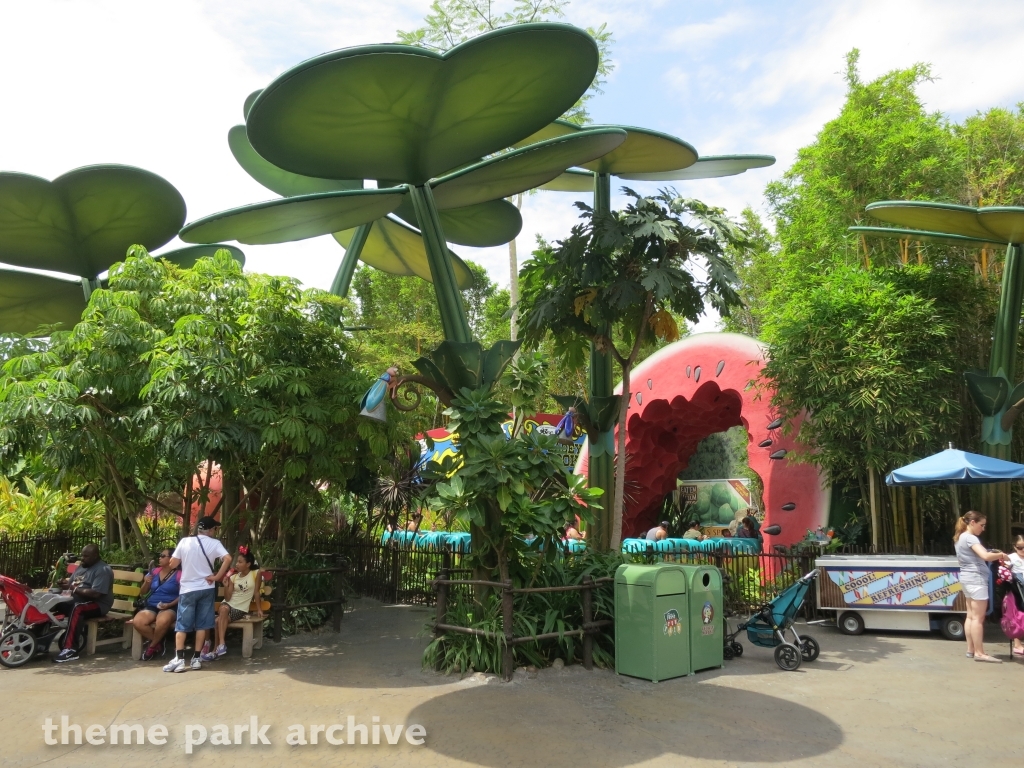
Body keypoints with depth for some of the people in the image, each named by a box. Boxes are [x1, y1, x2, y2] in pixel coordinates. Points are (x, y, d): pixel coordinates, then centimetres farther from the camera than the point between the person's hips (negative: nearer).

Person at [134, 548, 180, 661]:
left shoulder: (179, 575, -1)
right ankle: (158, 642, -4)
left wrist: (169, 605, -17)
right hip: (151, 606, 5)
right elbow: (142, 594, 20)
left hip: (170, 608, -5)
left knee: (163, 621, -39)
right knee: (137, 622, -28)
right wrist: (146, 583, 0)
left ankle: (152, 646, -8)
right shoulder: (154, 572, 14)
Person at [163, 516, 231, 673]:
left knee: (182, 625, 5)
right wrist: (217, 577, -11)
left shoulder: (185, 541, -2)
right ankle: (197, 658, 8)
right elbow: (228, 559, -20)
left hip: (187, 589, 0)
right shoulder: (214, 543, -5)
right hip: (206, 588, 0)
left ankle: (179, 659, -4)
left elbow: (173, 564, 1)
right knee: (202, 624, 8)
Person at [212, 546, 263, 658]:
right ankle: (221, 644, -35)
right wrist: (226, 586, -14)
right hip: (228, 605, 3)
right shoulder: (233, 577, 7)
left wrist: (259, 609, -2)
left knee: (220, 621, -28)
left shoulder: (256, 574, -3)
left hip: (241, 609, -3)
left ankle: (216, 649, -13)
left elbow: (256, 592, 0)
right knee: (224, 608, -34)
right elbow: (227, 598, 2)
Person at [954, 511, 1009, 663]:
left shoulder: (960, 537, 16)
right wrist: (1001, 555, -11)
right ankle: (979, 653, -6)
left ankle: (971, 650, 13)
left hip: (967, 579, 10)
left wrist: (992, 554, 9)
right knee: (978, 618, -8)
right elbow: (986, 556, -28)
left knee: (971, 616, 10)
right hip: (976, 579, -10)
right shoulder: (970, 538, -15)